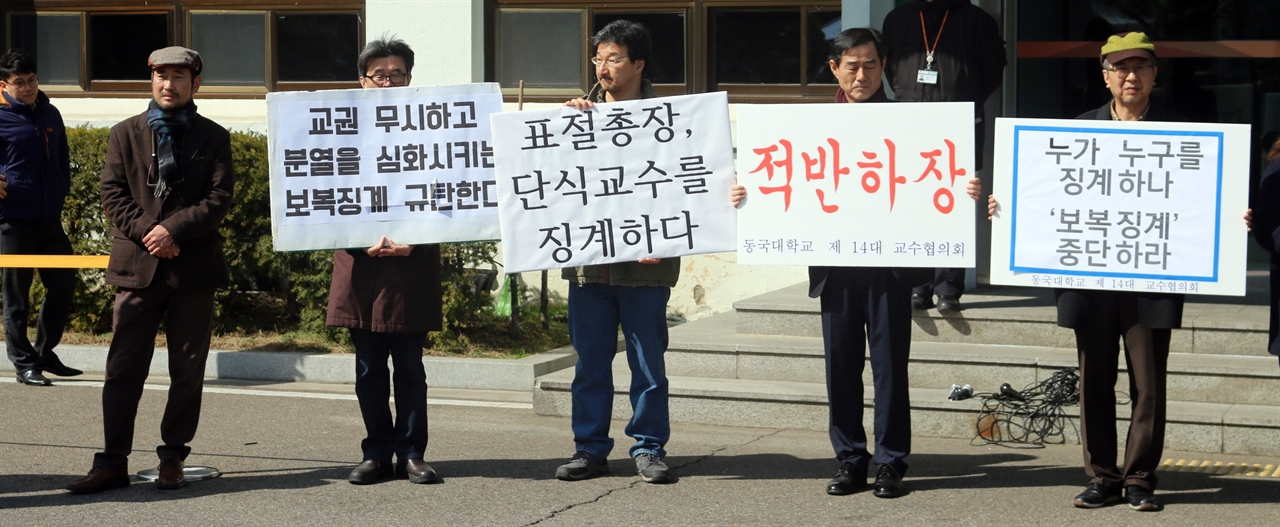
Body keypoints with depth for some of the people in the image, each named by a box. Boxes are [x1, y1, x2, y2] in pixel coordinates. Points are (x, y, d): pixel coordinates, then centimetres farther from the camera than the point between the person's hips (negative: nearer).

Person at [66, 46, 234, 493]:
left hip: (193, 268, 0)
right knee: (123, 368, -2)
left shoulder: (213, 137, 7)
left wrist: (173, 230, -15)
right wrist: (147, 232, -12)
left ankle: (173, 458, 13)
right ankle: (113, 462, 1)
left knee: (187, 371, 4)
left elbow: (220, 200, -3)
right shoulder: (125, 134, 10)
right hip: (137, 266, 1)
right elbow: (113, 194, 3)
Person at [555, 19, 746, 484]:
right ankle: (590, 449, 16)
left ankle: (649, 447, 13)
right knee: (590, 361, 8)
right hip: (588, 259, 3)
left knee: (648, 360, 4)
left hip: (645, 261, -3)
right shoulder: (580, 112, 11)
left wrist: (723, 193, -23)